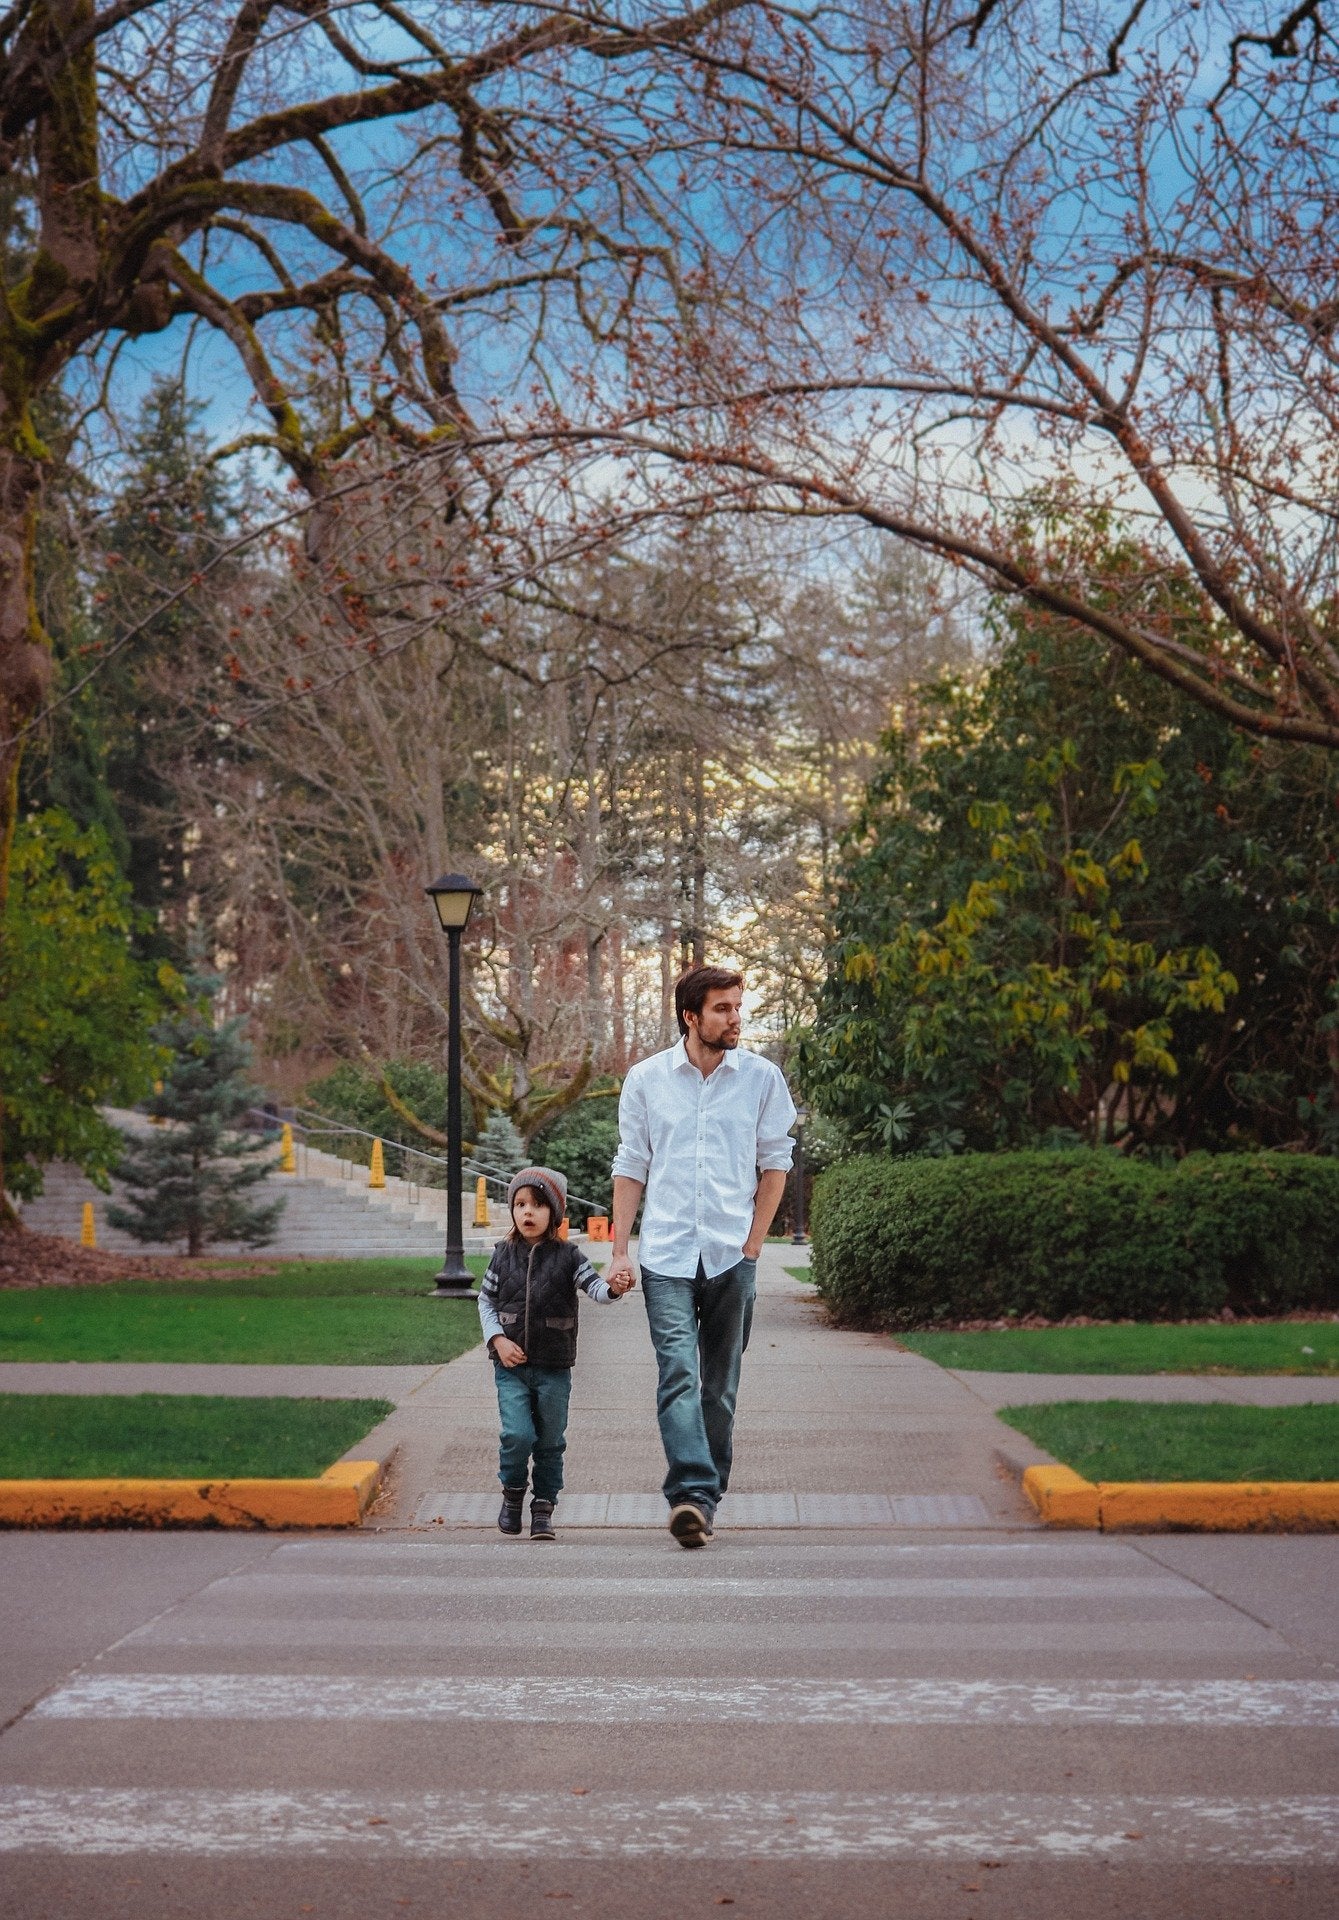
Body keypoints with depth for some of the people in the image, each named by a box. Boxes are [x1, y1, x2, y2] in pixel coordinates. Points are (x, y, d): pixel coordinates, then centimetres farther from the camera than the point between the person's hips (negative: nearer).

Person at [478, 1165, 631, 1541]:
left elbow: (594, 1287, -12)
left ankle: (543, 1510, 19)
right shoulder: (504, 1255, 3)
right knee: (517, 1434, -14)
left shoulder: (567, 1257, -2)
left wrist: (613, 1288, -35)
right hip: (512, 1365, 0)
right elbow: (486, 1300, 11)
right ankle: (513, 1493, 12)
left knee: (550, 1442, 6)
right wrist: (497, 1339, -4)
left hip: (554, 1369, 0)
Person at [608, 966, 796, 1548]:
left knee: (720, 1384, 5)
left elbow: (775, 1162, 9)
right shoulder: (646, 1079, 4)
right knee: (678, 1373, -16)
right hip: (665, 1254, -1)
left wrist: (753, 1243, 1)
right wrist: (619, 1251, 3)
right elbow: (631, 1167, 9)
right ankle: (692, 1494, -25)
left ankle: (704, 1498, 15)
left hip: (732, 1256, 1)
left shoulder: (762, 1078, 4)